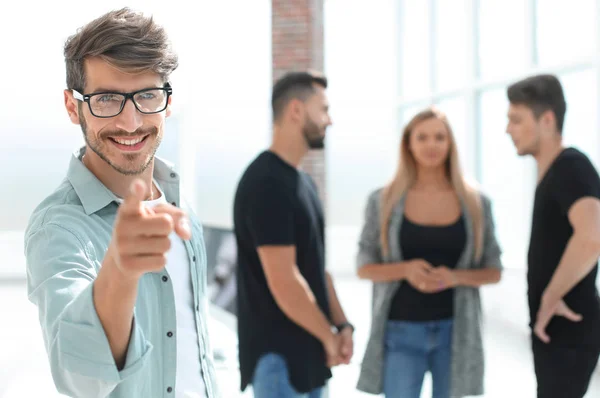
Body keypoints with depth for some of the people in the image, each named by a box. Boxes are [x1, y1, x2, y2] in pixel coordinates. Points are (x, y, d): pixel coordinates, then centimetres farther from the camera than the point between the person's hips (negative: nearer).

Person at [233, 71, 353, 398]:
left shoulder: (302, 182, 13)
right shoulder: (266, 183, -18)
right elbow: (283, 282, -22)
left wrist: (341, 324, 5)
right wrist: (329, 335, -11)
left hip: (307, 350, 9)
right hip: (279, 353, -9)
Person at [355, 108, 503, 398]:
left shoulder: (475, 203, 1)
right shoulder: (383, 201, -2)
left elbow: (494, 272, 4)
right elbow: (364, 268, 1)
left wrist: (455, 277, -16)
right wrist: (405, 269, -18)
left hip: (455, 330, 1)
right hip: (402, 331, -1)